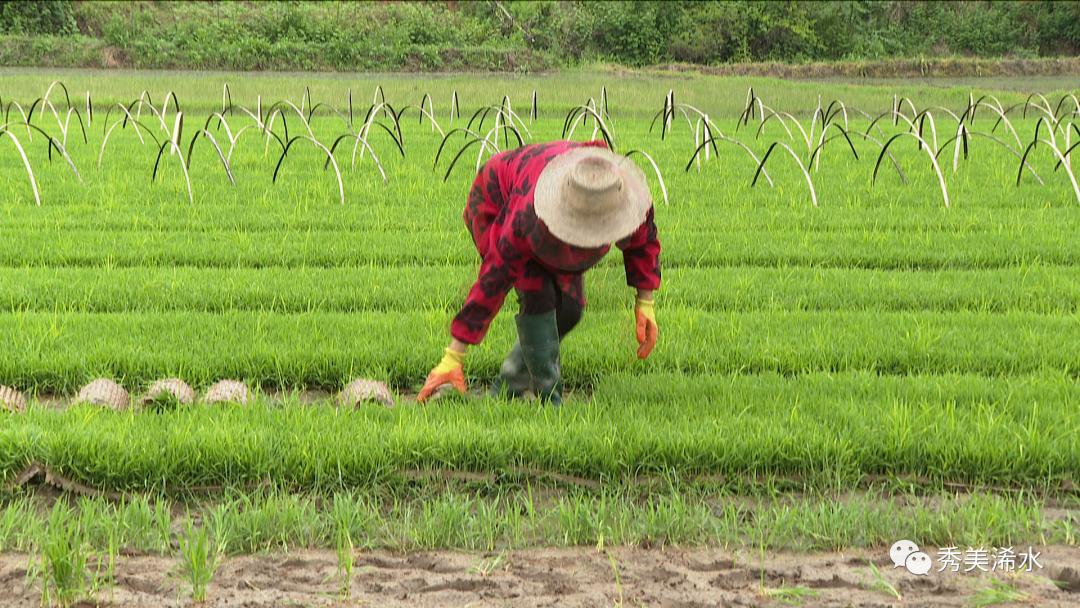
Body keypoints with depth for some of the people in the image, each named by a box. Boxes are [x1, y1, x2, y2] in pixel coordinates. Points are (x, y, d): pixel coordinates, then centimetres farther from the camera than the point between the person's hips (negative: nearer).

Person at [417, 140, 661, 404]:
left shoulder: (632, 196, -35)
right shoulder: (529, 215, -46)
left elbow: (643, 241, -9)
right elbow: (493, 278, -41)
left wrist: (645, 303, -9)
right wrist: (453, 358, -39)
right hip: (494, 206, -5)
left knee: (568, 306, -4)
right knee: (538, 295, -25)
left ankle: (505, 390, 13)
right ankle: (549, 399, -13)